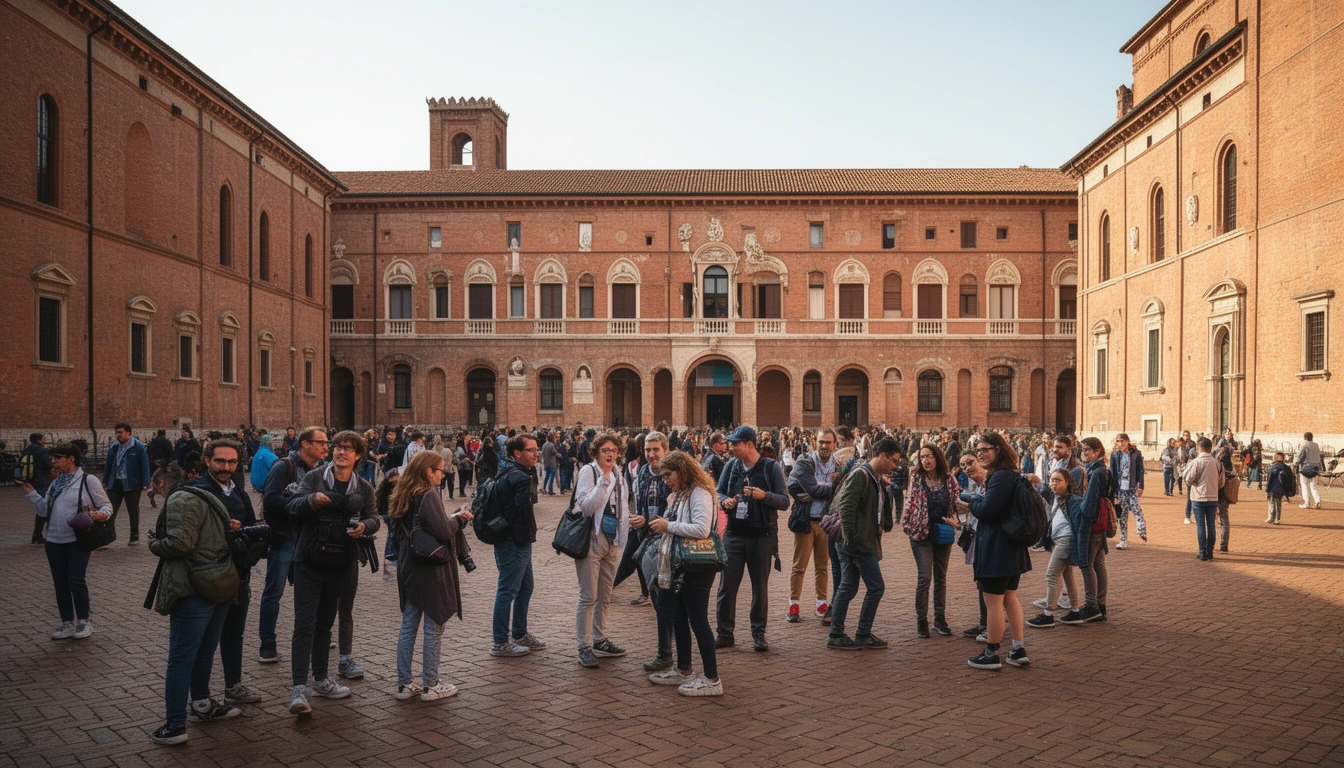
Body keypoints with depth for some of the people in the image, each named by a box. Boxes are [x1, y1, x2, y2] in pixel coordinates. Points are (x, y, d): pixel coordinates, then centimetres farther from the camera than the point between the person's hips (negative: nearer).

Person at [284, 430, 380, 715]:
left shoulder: (364, 488, 7)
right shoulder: (314, 478, -2)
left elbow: (373, 518, 6)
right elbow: (291, 507, -8)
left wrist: (365, 525, -18)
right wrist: (311, 500, -30)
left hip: (340, 564, 4)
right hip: (309, 562, -4)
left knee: (325, 624, 18)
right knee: (305, 624, -9)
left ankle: (321, 679, 31)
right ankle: (299, 689, -10)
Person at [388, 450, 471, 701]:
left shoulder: (403, 498, 8)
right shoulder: (429, 496, -17)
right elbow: (444, 531, -24)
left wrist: (456, 518, 10)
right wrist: (457, 519, -3)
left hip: (409, 570, 8)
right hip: (431, 572, -8)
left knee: (408, 626, 13)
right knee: (434, 628, 3)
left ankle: (404, 684, 19)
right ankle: (430, 685, 11)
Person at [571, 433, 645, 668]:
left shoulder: (619, 475, 10)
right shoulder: (588, 472, -10)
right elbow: (586, 507, -23)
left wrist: (633, 518, 1)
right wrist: (603, 480, -26)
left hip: (613, 542, 7)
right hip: (591, 540, -7)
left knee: (604, 596, 16)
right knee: (588, 597, -3)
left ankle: (599, 640, 29)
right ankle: (584, 647, 6)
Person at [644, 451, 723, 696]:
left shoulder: (700, 494, -15)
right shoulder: (680, 495, 16)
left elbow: (701, 529, -27)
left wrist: (668, 526, -18)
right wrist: (659, 525, 1)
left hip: (697, 568, -10)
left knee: (698, 621, -5)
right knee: (679, 619, 17)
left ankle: (712, 680, 3)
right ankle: (684, 671, 30)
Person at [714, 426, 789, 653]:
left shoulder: (771, 467, -6)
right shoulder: (730, 466, 4)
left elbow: (785, 501, -7)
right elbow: (719, 492, 13)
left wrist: (764, 495, -25)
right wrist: (724, 501, -9)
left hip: (762, 537, -3)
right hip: (734, 535, 3)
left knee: (760, 587, 7)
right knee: (727, 585, 3)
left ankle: (758, 634, 20)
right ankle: (725, 633, 15)